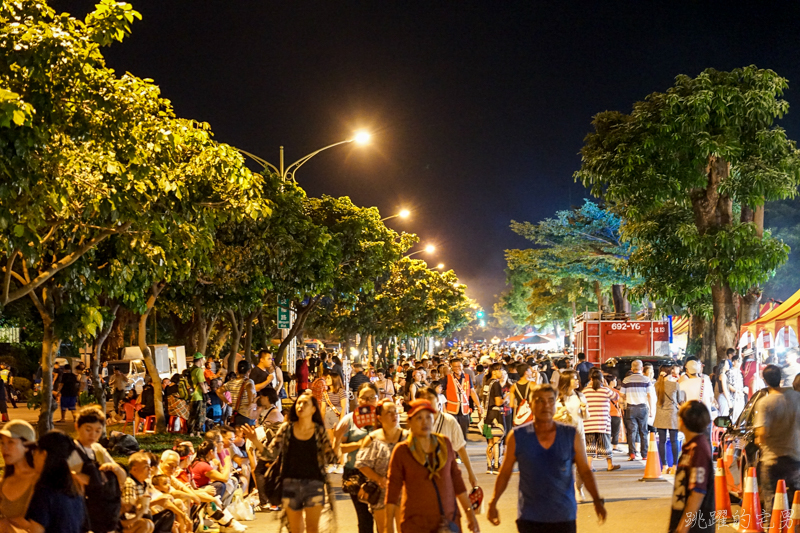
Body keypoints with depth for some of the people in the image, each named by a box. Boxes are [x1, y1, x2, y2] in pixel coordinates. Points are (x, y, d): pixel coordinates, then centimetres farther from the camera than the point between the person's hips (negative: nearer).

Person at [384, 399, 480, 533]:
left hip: (449, 519, 3)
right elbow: (393, 489, -2)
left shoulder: (445, 444, 6)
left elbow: (456, 479, 12)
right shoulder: (402, 451, -4)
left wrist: (470, 513, 11)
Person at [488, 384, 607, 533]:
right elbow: (505, 472, 6)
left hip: (564, 518, 1)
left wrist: (598, 501, -3)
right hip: (529, 519, -1)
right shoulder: (517, 437, -2)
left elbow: (585, 471, 6)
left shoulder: (572, 436, -1)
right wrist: (493, 503, 4)